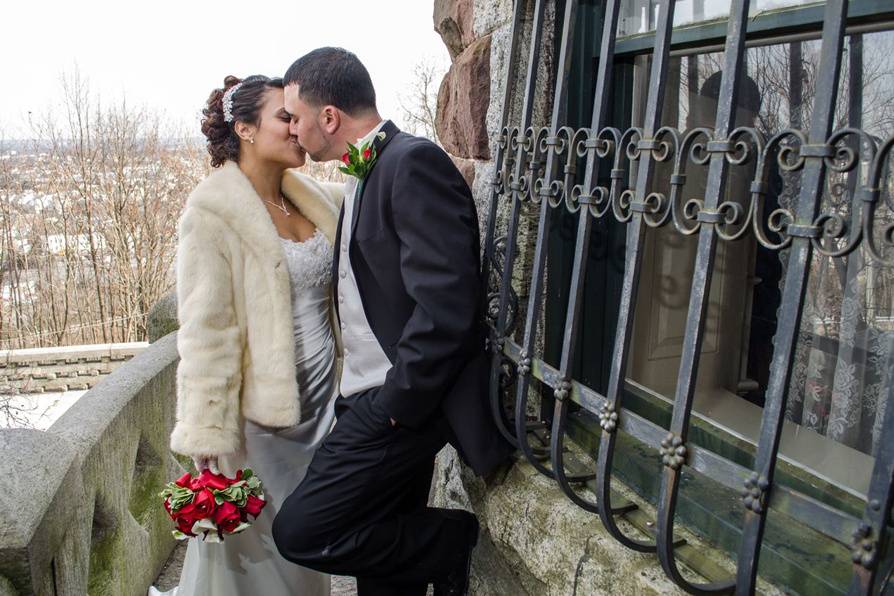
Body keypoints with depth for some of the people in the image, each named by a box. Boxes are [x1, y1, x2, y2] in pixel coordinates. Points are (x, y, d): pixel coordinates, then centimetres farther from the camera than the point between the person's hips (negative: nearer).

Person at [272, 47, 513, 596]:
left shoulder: (414, 162, -16)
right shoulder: (367, 173, 14)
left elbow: (446, 301, -25)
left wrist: (400, 403, -17)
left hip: (403, 401, -9)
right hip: (379, 401, 9)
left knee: (301, 530, -7)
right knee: (381, 543, 18)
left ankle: (453, 540, 9)